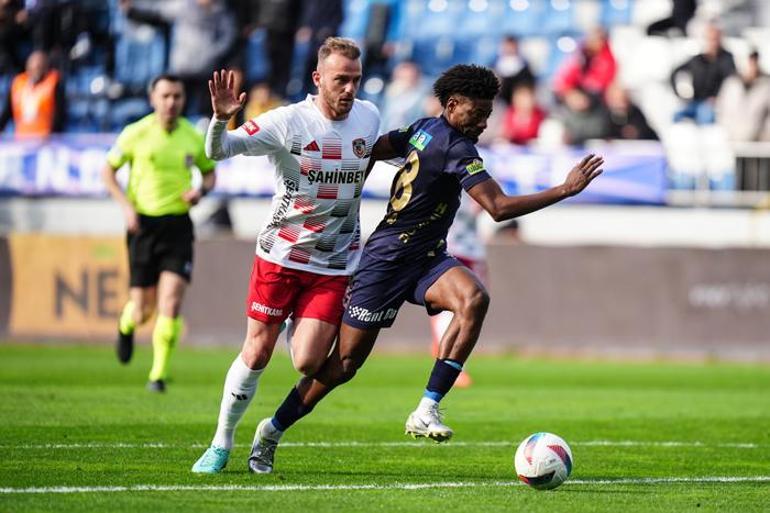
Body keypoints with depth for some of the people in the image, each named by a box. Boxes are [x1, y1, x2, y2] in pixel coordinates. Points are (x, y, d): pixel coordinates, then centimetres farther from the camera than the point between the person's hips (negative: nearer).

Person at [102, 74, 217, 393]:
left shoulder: (193, 137, 2)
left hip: (178, 226, 1)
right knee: (143, 310, 4)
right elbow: (108, 170, 4)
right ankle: (127, 325, 43)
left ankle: (158, 375, -2)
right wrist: (126, 205, -9)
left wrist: (201, 190, -5)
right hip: (144, 224, -1)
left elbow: (209, 172, 18)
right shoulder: (135, 133, -4)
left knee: (171, 303, -13)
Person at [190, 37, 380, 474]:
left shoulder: (369, 117, 0)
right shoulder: (288, 121, -14)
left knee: (308, 363, -12)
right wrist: (221, 119, -39)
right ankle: (222, 444, 17)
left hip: (334, 263, 2)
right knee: (256, 354, 0)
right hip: (281, 255, -2)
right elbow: (218, 150, -21)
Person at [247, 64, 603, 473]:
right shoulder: (456, 150, -22)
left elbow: (372, 148, 14)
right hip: (386, 264, -8)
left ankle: (426, 412, -26)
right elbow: (499, 208, -27)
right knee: (344, 364, 0)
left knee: (474, 299, -23)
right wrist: (564, 190, -25)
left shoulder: (425, 129, 5)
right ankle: (272, 430, 21)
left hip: (426, 260, 8)